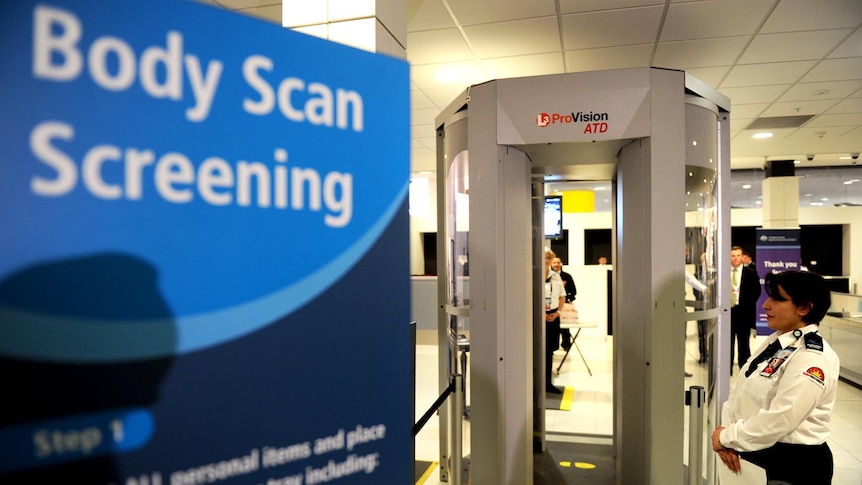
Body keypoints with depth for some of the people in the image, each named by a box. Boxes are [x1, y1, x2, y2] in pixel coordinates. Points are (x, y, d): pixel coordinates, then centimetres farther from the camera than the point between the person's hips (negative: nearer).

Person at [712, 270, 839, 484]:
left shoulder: (813, 359, -20)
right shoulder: (776, 342, 6)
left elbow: (780, 420, -26)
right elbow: (742, 390, 3)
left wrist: (728, 438, -16)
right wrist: (726, 431, -10)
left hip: (799, 464, -7)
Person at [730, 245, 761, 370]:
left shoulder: (751, 273, 1)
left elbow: (756, 292, -3)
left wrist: (748, 304, -10)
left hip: (744, 313, -2)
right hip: (727, 310, 2)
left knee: (743, 343, 6)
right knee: (727, 343, 9)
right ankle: (727, 370, 17)